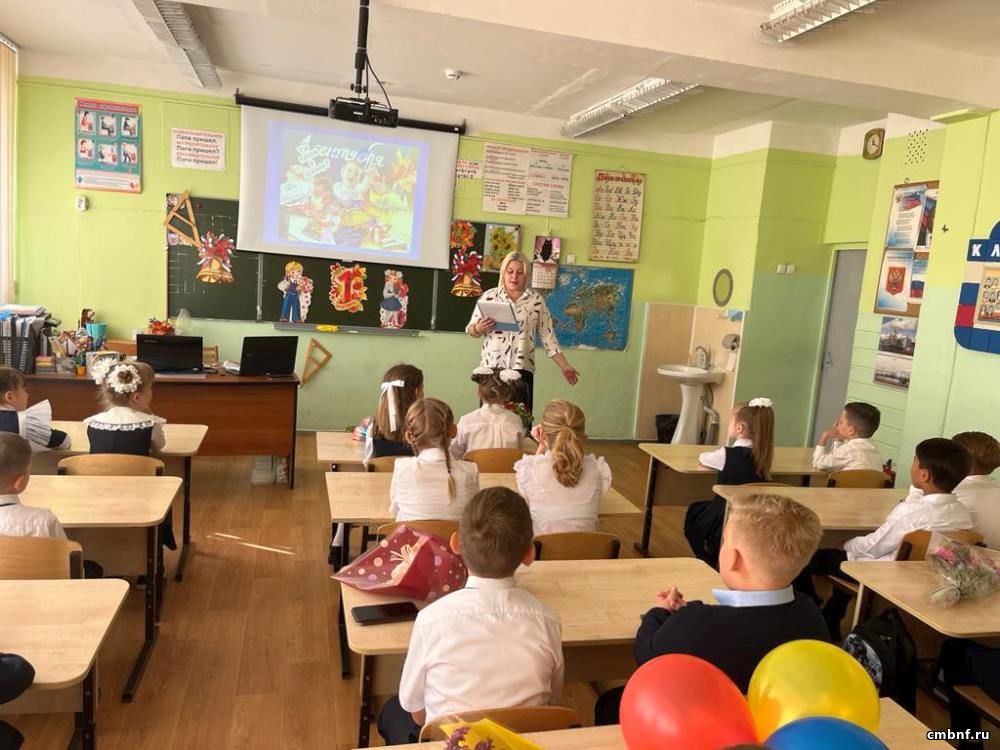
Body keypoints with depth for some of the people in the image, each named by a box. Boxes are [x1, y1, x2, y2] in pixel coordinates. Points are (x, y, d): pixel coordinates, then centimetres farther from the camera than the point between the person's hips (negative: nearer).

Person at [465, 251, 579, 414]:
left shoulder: (536, 300, 5)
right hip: (491, 366, 0)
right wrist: (479, 328, -15)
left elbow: (547, 335, 7)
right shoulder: (489, 296, 3)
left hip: (522, 368, 0)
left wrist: (565, 366, 4)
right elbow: (471, 330, 8)